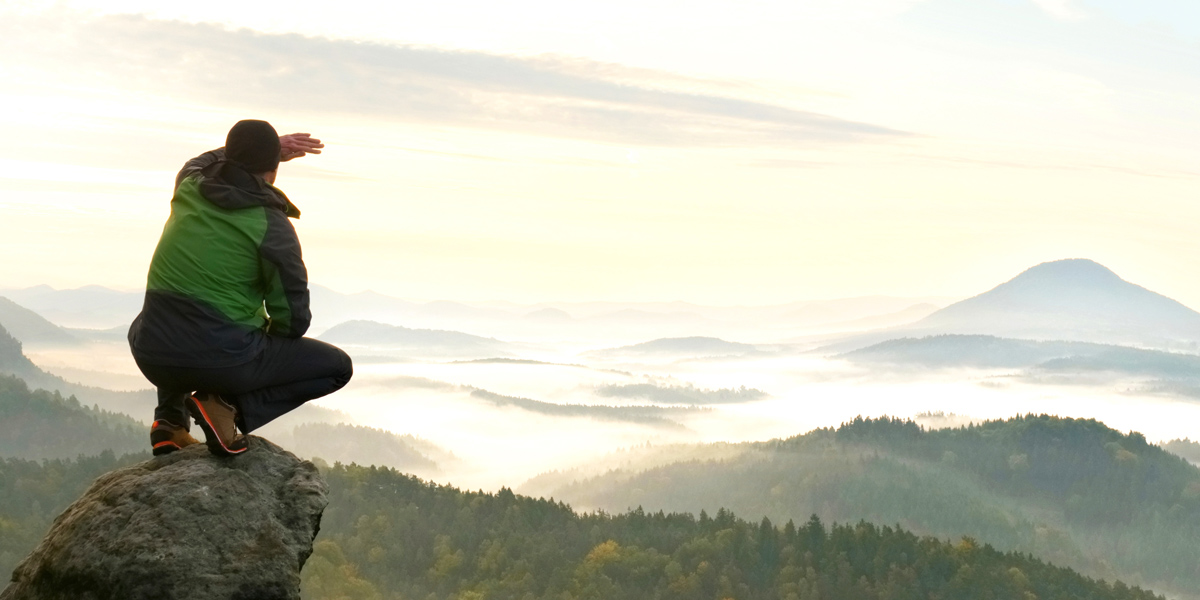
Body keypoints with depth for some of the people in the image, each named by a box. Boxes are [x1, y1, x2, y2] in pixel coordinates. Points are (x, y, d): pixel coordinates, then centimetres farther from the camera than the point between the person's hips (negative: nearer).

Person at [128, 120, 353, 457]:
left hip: (152, 356, 6)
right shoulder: (272, 227, -9)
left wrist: (273, 147, 26)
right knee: (338, 366, 10)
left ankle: (171, 421, 21)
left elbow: (208, 160, 33)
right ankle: (230, 405, -7)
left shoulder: (189, 188, 5)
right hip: (223, 360, -6)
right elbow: (292, 318, -5)